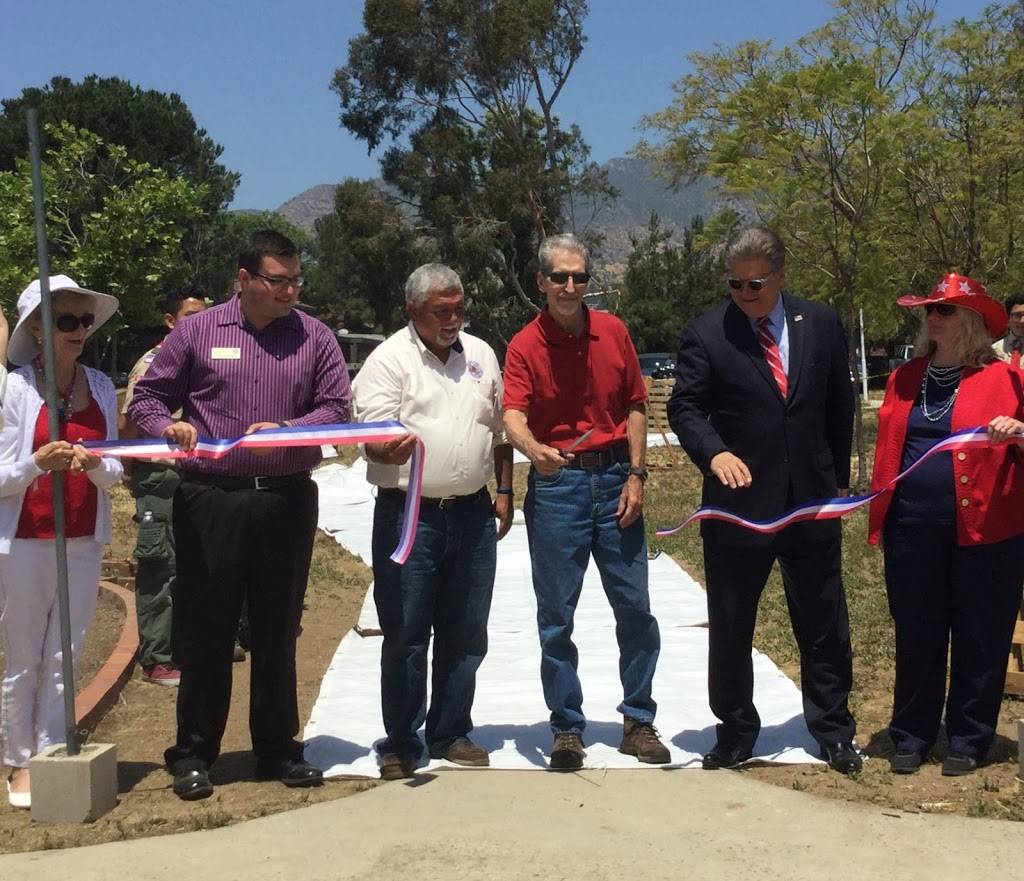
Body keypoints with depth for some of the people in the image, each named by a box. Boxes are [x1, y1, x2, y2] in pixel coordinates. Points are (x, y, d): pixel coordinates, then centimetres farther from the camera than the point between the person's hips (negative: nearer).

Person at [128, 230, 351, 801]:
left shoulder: (315, 337, 7)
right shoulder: (199, 331, 5)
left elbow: (336, 408, 1)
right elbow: (147, 397, 8)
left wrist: (285, 429, -16)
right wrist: (168, 425, -14)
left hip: (288, 501, 1)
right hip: (211, 499, -1)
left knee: (278, 631, 10)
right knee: (206, 630, 3)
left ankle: (278, 749, 23)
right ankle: (194, 754, 15)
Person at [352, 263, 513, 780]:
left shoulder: (480, 355, 12)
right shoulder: (389, 360, -4)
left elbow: (499, 431, 19)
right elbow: (371, 434, -13)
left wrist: (503, 491, 14)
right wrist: (389, 448, -35)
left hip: (472, 514, 5)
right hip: (409, 515, -5)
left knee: (465, 635, 11)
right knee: (405, 636, 0)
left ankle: (451, 735, 25)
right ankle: (400, 745, 13)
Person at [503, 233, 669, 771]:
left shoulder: (613, 332, 4)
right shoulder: (525, 345, -5)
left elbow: (635, 406, 9)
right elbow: (513, 415, -18)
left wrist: (635, 475, -1)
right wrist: (534, 450, -40)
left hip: (613, 479, 3)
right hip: (556, 483, -2)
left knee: (635, 607, 6)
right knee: (556, 616, 3)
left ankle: (638, 721, 20)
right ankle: (567, 729, 14)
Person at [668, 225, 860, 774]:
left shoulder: (820, 324, 3)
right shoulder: (705, 334, -5)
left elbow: (839, 403, 11)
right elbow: (685, 407, -9)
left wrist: (838, 476, 10)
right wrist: (715, 453, -28)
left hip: (812, 502, 2)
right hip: (739, 502, -2)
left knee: (823, 625, 10)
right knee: (730, 627, 8)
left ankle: (833, 731, 24)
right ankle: (735, 733, 23)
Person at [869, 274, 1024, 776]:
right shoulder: (905, 379, 12)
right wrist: (879, 519, 11)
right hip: (913, 529, 3)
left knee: (979, 640, 6)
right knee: (915, 637, 10)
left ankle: (968, 740, 20)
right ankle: (911, 736, 23)